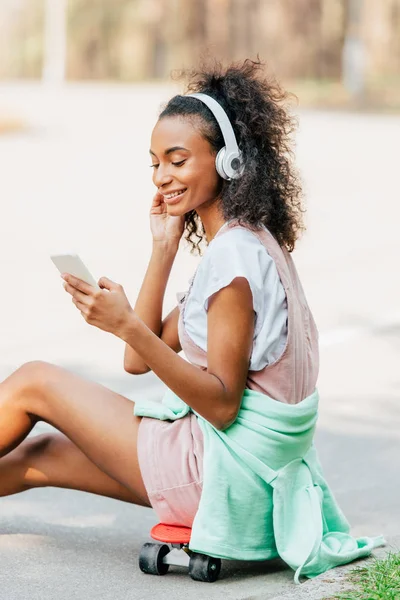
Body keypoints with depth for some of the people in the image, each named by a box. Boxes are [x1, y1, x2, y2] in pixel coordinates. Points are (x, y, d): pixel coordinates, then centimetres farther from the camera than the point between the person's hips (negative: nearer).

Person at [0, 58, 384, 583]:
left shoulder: (235, 255, -20)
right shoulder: (246, 243, 10)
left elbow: (222, 405, -23)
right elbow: (139, 360, 9)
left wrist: (126, 325, -29)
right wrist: (164, 248, 3)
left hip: (226, 472, -9)